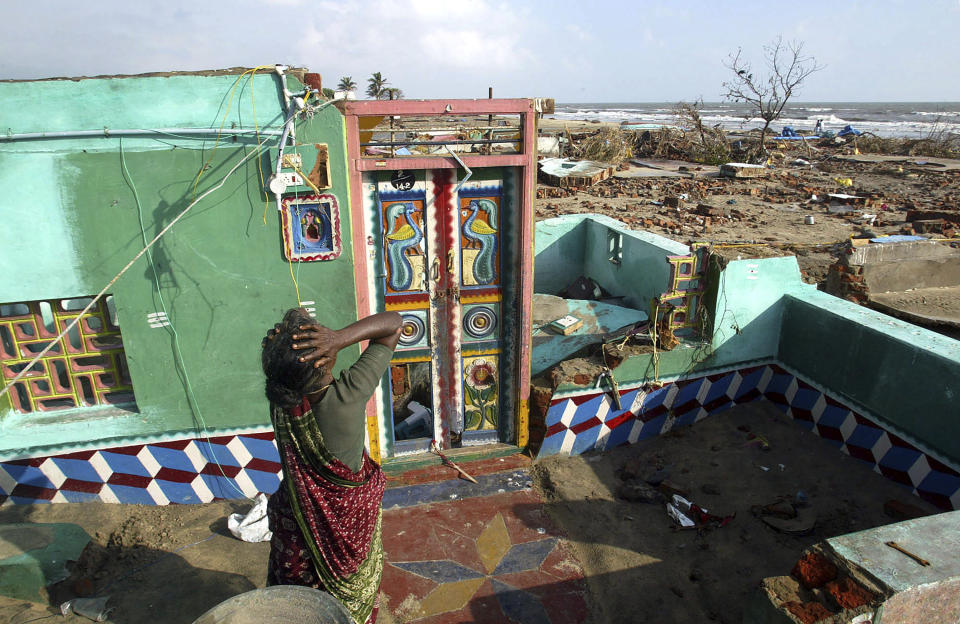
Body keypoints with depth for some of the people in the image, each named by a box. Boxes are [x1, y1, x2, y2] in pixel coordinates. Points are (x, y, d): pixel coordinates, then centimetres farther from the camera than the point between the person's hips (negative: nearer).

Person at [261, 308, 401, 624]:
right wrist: (341, 337, -41)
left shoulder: (278, 399, -24)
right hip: (349, 512, -2)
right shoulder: (347, 395, -34)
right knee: (351, 594, 26)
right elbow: (393, 322, -29)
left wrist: (278, 340, -26)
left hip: (297, 515, 2)